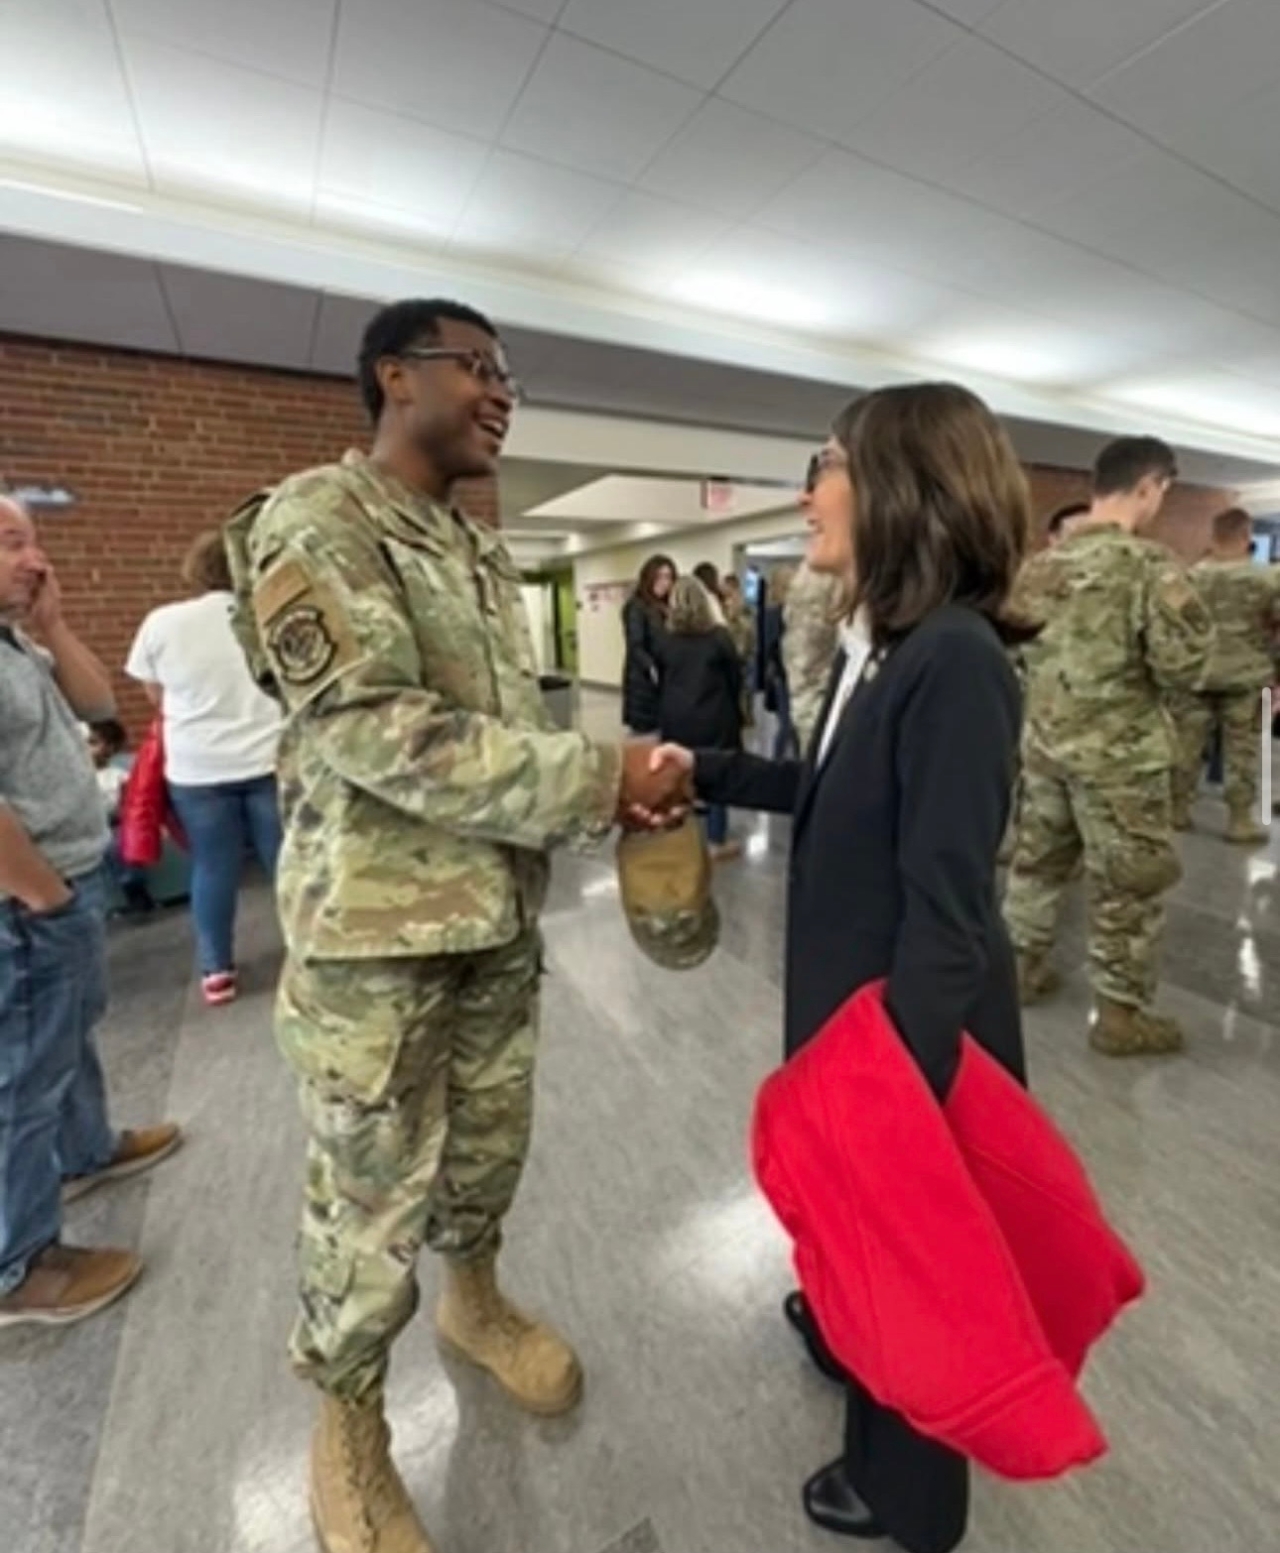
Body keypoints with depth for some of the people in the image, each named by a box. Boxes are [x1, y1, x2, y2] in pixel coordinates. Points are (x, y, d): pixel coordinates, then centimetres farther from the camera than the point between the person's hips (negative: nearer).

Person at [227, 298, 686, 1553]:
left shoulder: (483, 550, 15)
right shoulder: (314, 521, -9)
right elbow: (371, 729, -23)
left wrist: (610, 782, -4)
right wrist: (597, 781, -22)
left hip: (500, 911, 8)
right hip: (375, 926, -7)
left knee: (490, 1140, 23)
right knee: (369, 1187, 10)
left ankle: (474, 1301, 51)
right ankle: (347, 1427, 38)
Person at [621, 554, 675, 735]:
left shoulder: (666, 608, 18)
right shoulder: (636, 607, -5)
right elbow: (635, 647, -16)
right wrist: (652, 670, -32)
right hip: (644, 683, -7)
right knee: (645, 737, -5)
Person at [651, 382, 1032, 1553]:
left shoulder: (956, 660, -26)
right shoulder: (878, 642, 3)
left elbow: (948, 907, -27)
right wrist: (710, 771, 7)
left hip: (916, 1024, -8)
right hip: (855, 995, 8)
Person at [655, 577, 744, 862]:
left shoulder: (666, 640, 2)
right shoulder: (719, 636, -5)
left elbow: (661, 681, 8)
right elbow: (735, 679, 1)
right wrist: (734, 712, 15)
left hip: (675, 718, 3)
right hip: (713, 718, -3)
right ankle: (716, 843, 13)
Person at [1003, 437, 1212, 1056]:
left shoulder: (1042, 563, 4)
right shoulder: (1151, 564, -15)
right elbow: (1181, 665, -16)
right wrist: (1192, 619, 3)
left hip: (1045, 740, 6)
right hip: (1120, 753, -6)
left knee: (1036, 857, 19)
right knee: (1129, 883, 7)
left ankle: (1022, 965, 34)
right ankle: (1120, 1012, 19)